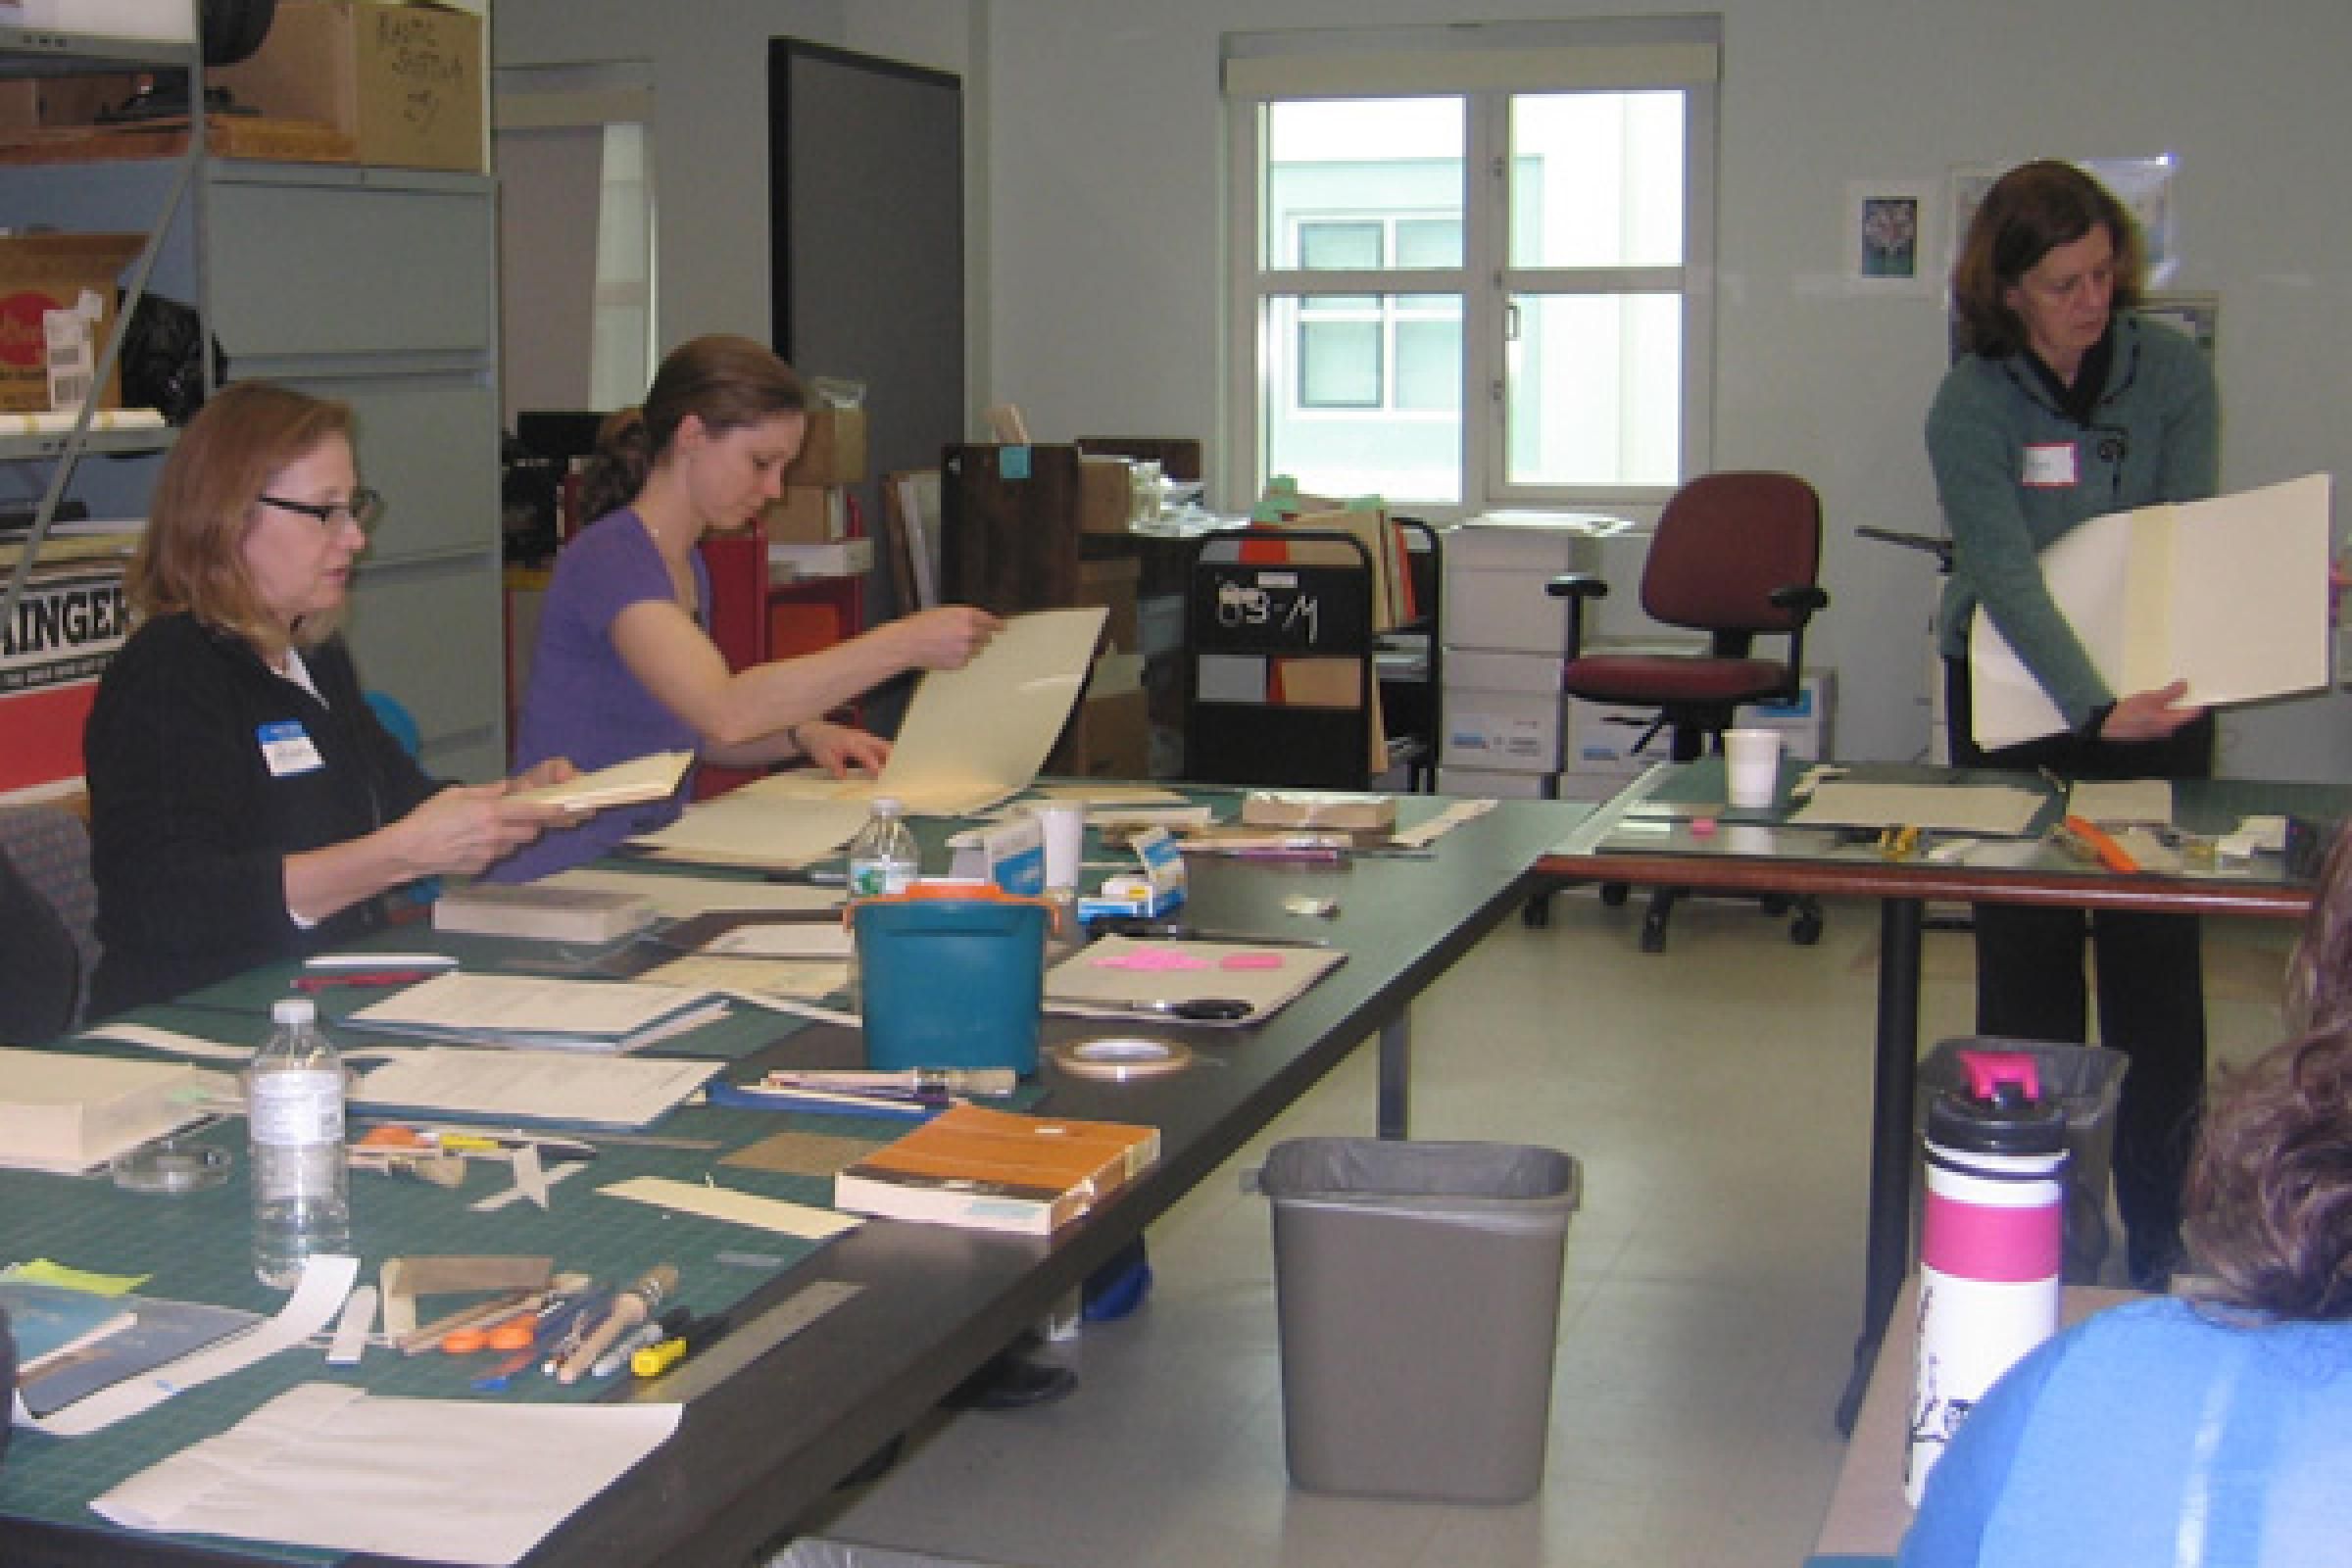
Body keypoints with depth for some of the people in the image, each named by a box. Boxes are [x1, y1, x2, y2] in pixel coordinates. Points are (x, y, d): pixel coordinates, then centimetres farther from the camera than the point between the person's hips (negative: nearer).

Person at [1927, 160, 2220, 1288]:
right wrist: (2095, 710, -36)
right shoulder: (1970, 408, -12)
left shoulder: (2171, 370, -4)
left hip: (2154, 689, 2)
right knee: (2026, 960, 3)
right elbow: (2007, 578, -22)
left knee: (2155, 965, 1)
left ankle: (2163, 1243, 10)